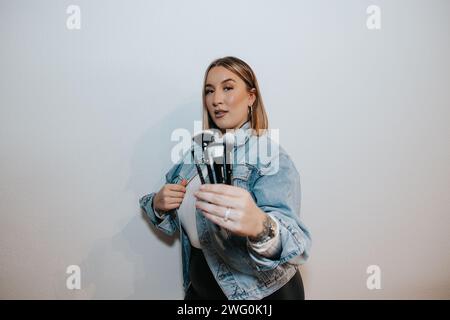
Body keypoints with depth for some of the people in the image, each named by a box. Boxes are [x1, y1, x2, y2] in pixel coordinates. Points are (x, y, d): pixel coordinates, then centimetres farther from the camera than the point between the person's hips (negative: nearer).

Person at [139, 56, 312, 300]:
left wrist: (260, 227, -53)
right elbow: (172, 220, 5)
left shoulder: (272, 159, -19)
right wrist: (158, 204, -16)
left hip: (264, 293, -4)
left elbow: (293, 243, -33)